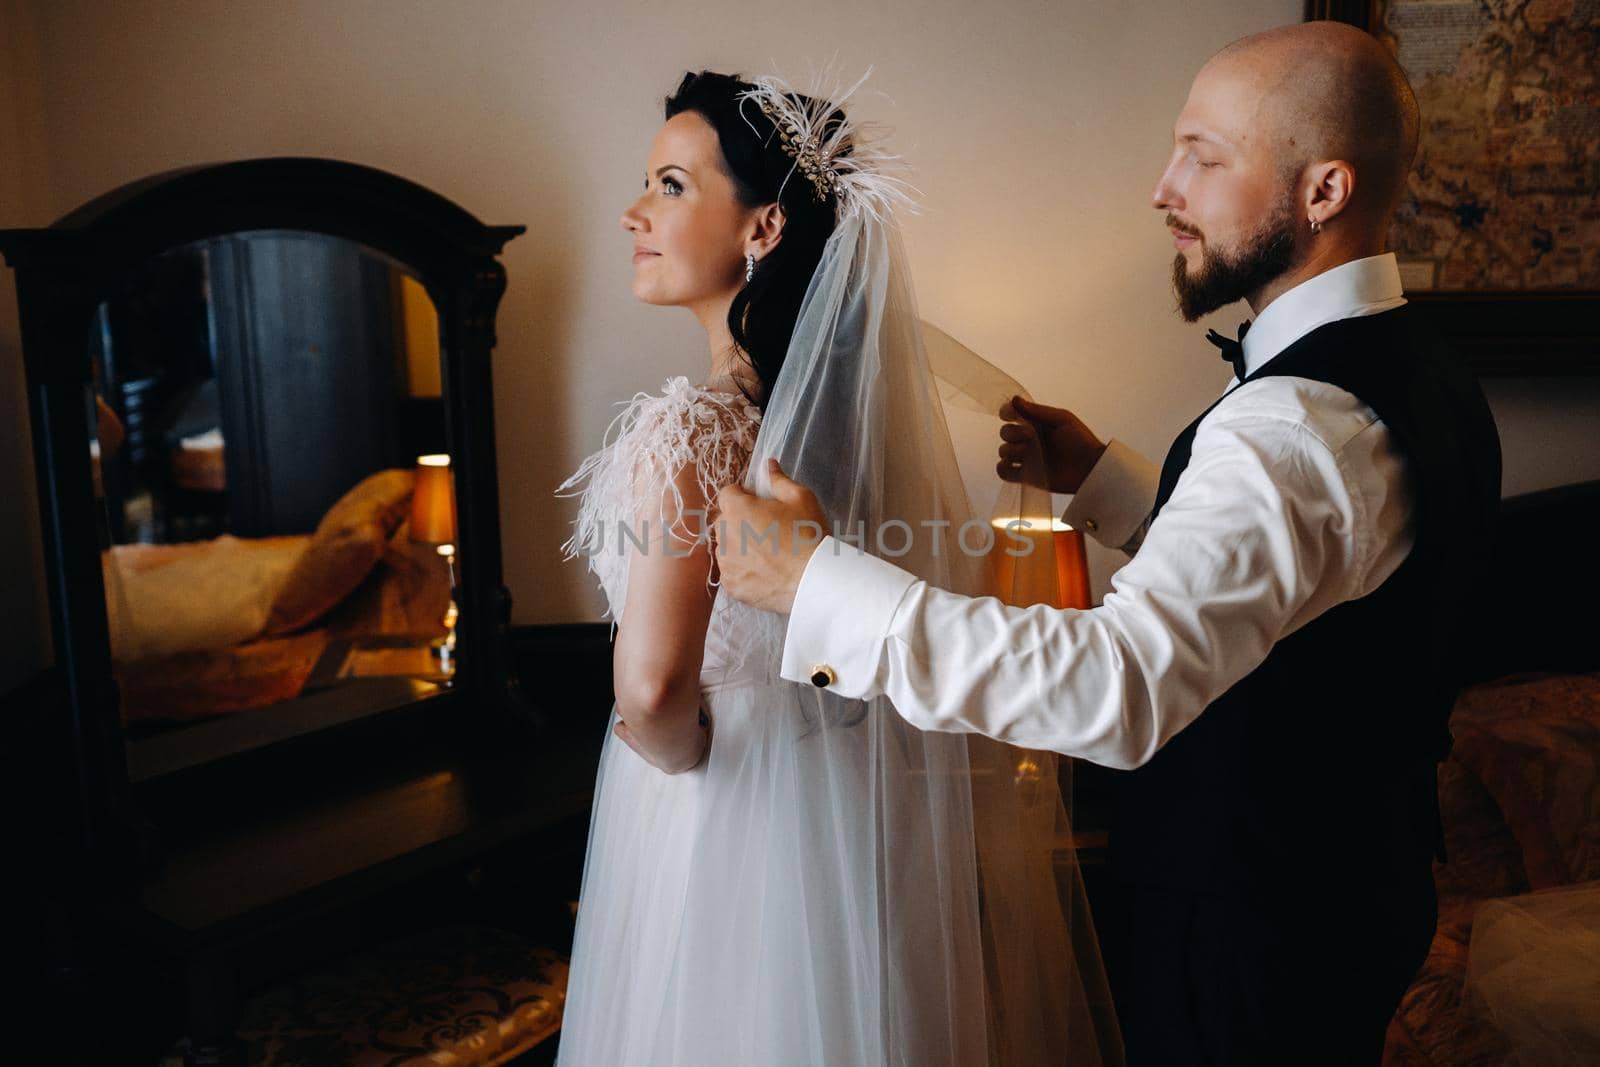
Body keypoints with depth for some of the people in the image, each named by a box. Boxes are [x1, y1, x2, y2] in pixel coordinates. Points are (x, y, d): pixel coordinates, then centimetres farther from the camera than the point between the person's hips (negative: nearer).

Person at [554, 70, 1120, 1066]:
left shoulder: (689, 429, -24)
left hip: (736, 826, -7)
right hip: (867, 812, 7)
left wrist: (685, 757, -14)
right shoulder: (858, 393, -2)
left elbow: (652, 688, -34)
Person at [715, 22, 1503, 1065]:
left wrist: (819, 579, -38)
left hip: (1258, 928, -9)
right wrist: (1100, 474, 3)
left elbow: (1123, 685, -41)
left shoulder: (1296, 424, -30)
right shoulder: (1425, 374, 3)